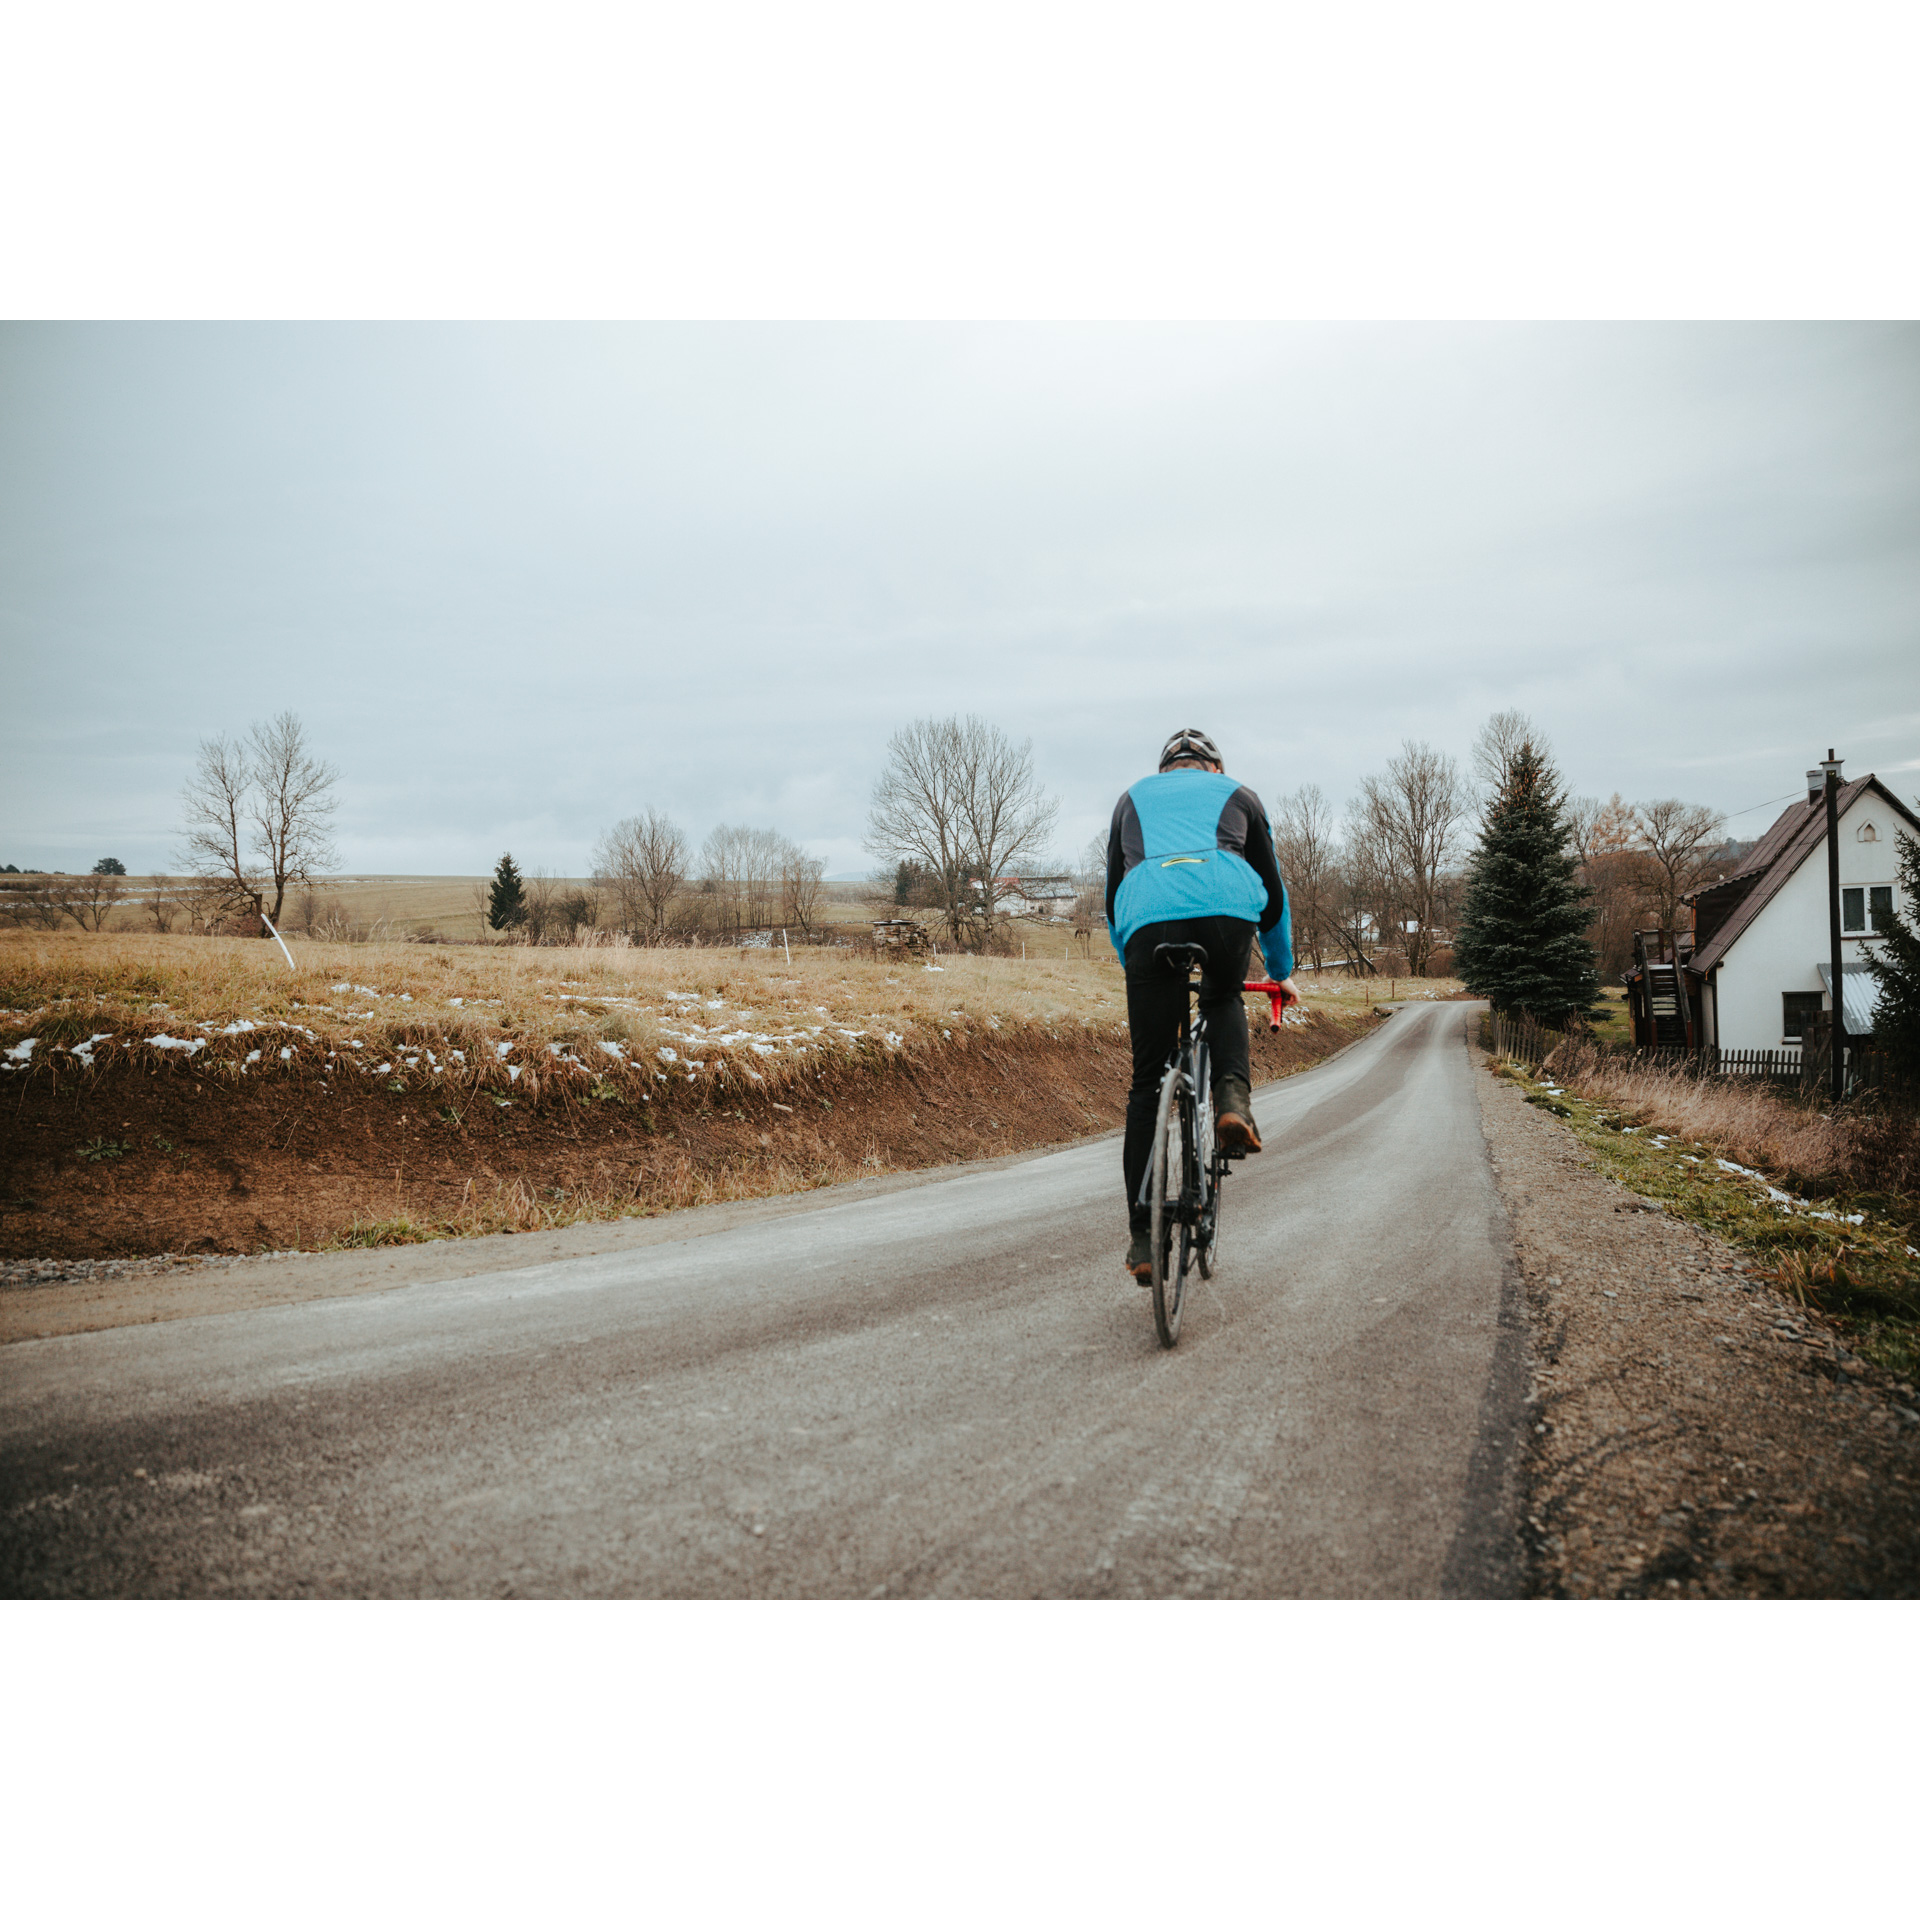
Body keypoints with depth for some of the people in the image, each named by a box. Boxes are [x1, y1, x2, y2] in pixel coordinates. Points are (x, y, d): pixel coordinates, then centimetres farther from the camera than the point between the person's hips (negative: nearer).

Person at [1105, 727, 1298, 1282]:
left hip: (1148, 917, 0)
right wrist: (1283, 971, 49)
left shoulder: (1133, 797, 36)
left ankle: (1142, 1236, 6)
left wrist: (1133, 969, 48)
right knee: (1223, 1000, 34)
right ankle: (1233, 1101, 6)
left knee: (1148, 1080, 8)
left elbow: (1112, 896, 37)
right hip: (1227, 907, 0)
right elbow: (1273, 892, 36)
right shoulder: (1238, 794, 33)